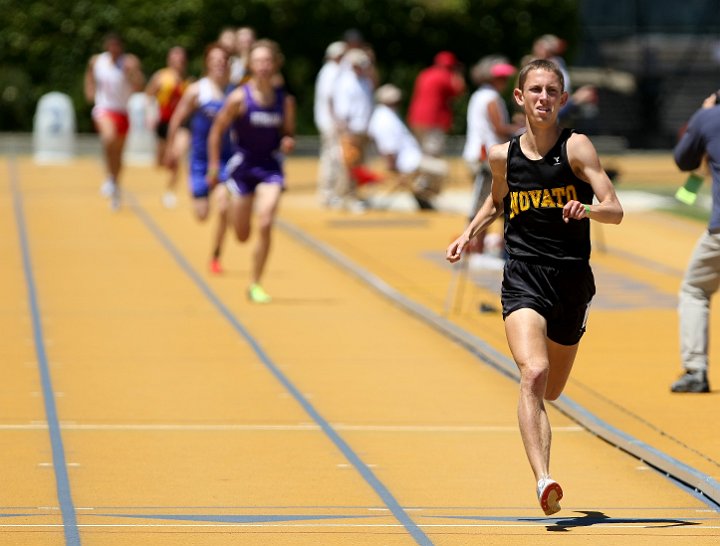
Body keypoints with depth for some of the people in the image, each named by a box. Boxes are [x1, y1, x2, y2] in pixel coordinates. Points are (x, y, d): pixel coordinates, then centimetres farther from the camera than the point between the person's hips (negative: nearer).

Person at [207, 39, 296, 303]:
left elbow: (289, 132, 10)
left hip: (271, 167, 1)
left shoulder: (285, 100, -4)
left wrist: (288, 142, -13)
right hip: (242, 165, -1)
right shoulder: (239, 98, -12)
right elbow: (216, 131, -3)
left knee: (265, 225, -18)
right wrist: (214, 165, -2)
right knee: (242, 235, 7)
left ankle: (255, 284, -6)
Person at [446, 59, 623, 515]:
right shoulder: (503, 156, 3)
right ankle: (544, 481, -34)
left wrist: (588, 209, -34)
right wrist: (470, 234, 11)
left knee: (551, 391, 16)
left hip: (572, 278, 0)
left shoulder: (576, 147, -6)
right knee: (533, 374, -25)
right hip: (523, 277, 0)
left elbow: (616, 210, -13)